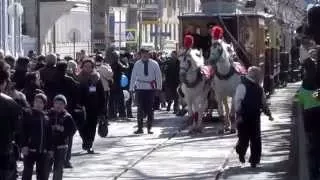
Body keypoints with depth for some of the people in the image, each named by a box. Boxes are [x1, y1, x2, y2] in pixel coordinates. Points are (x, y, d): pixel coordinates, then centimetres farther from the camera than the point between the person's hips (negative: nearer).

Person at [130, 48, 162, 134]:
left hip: (150, 88, 0)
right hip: (140, 88, 0)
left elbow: (158, 76, 5)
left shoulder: (154, 64, -1)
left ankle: (149, 128, 14)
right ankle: (140, 127, 4)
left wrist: (159, 87, 3)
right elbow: (133, 76, 4)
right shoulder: (137, 64, 0)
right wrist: (131, 88, 4)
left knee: (150, 108, 5)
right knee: (140, 108, -1)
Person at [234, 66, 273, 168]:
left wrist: (268, 113, 14)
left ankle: (254, 160, 9)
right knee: (244, 138, 1)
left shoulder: (259, 88, 12)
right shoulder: (243, 86, -9)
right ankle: (241, 152, 31)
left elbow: (263, 102, 21)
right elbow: (237, 101, -13)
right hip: (244, 118, -6)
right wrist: (239, 114, -18)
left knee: (256, 140, 2)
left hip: (255, 117, 6)